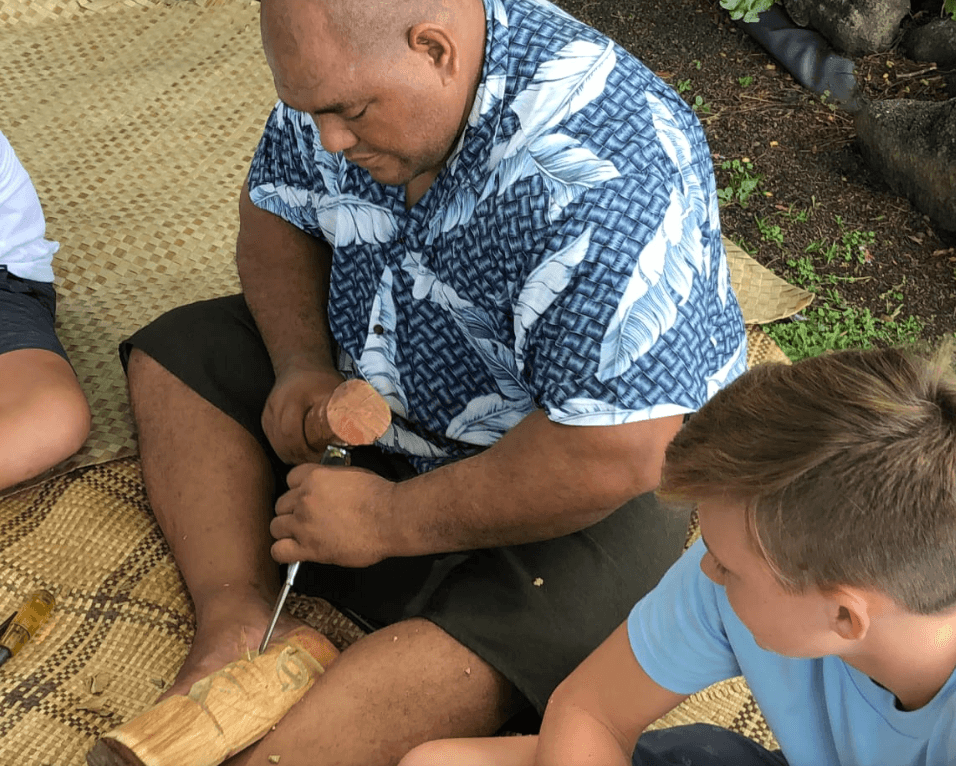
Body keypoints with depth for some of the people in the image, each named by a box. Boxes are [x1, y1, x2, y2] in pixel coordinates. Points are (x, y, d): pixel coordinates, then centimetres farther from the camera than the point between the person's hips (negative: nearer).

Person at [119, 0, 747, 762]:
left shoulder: (600, 180, -35)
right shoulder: (349, 71, -11)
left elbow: (619, 458, -36)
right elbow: (275, 211, 6)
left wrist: (391, 519, -25)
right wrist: (301, 363, -12)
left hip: (584, 467, -7)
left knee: (486, 643, -34)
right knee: (176, 356, 4)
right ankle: (239, 613, -11)